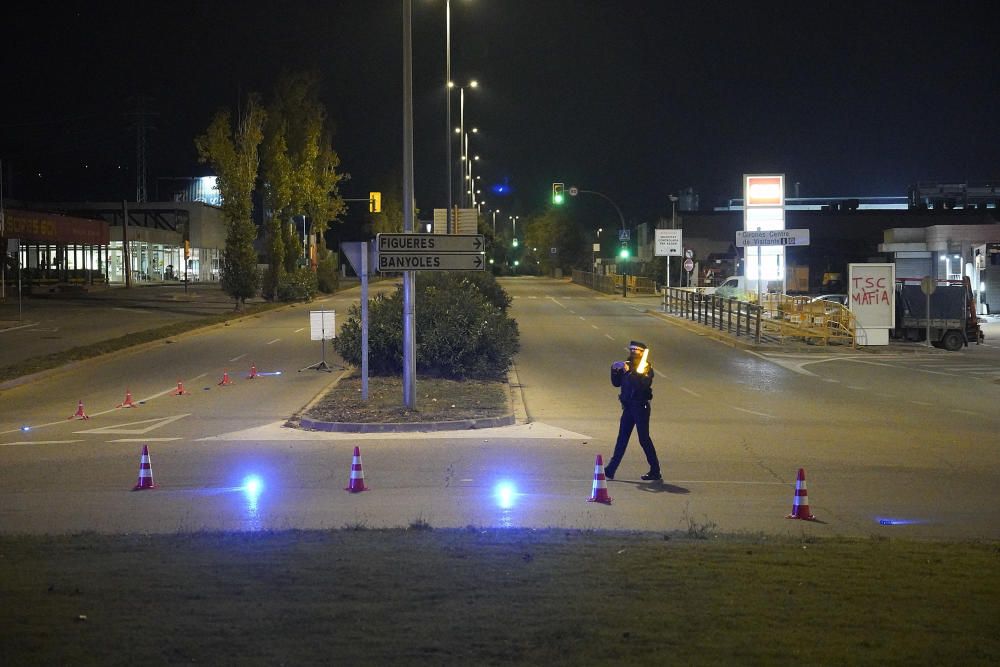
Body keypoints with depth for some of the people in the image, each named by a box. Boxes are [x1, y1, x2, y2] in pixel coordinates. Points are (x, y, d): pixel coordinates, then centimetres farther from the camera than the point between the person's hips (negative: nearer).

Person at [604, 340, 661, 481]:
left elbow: (644, 383, -24)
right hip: (628, 407, 7)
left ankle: (655, 471, 2)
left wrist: (629, 372, -28)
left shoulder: (646, 367, -7)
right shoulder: (628, 365, 12)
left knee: (644, 439, -5)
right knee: (622, 438, 5)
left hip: (640, 407, -7)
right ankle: (611, 470, 5)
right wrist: (614, 370, -4)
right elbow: (616, 383, 12)